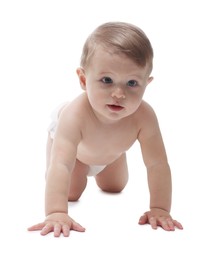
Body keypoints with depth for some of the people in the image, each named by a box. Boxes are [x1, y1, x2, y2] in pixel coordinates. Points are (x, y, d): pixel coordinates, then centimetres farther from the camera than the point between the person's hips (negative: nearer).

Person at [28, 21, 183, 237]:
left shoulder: (144, 117, -44)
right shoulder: (74, 115, -52)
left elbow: (157, 165, -38)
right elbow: (60, 166, -59)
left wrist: (160, 209, -45)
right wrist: (56, 213, -69)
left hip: (110, 151, 3)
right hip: (66, 136, -3)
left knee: (114, 187, 21)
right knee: (70, 192, -2)